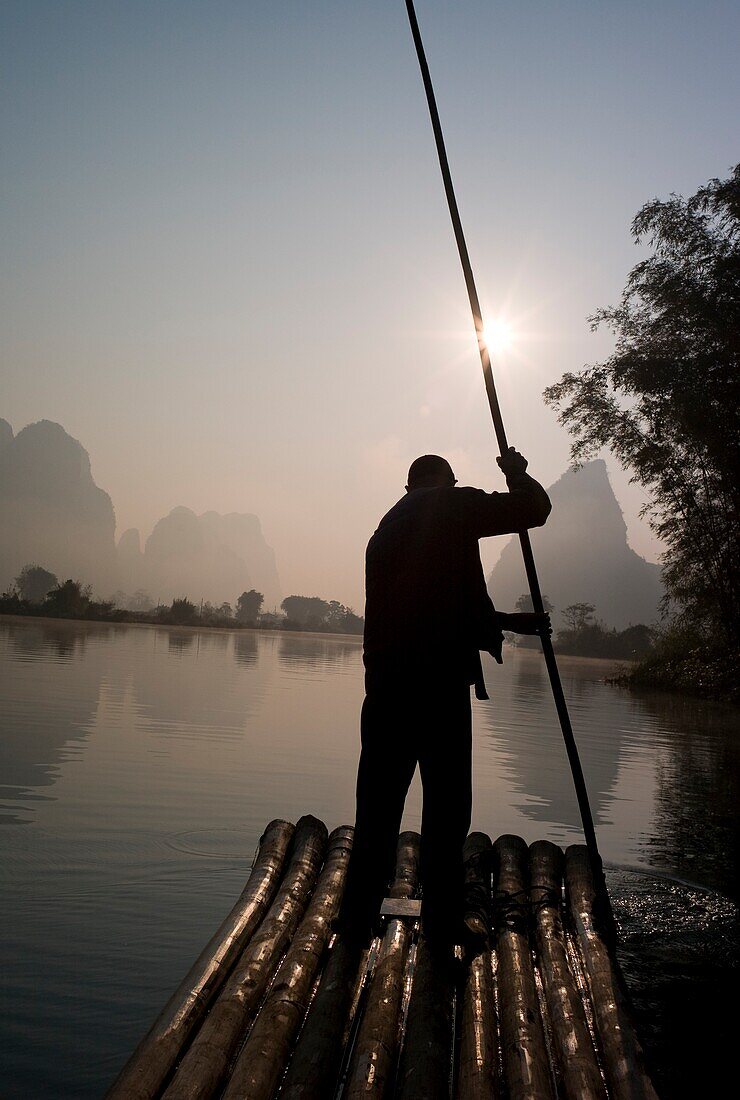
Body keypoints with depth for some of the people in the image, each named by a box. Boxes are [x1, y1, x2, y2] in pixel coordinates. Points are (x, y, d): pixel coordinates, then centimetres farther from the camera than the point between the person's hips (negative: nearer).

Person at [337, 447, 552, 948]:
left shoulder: (388, 524, 22)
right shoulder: (452, 505, 1)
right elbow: (533, 509, -1)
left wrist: (509, 621, 28)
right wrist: (517, 472, 19)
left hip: (386, 677, 6)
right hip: (440, 678, -6)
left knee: (379, 801, 11)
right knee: (446, 804, 5)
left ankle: (358, 917, 17)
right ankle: (442, 923, 13)